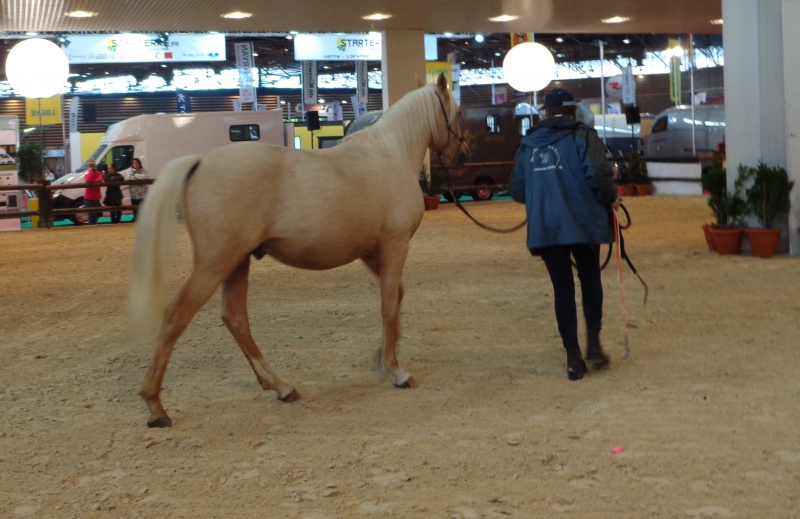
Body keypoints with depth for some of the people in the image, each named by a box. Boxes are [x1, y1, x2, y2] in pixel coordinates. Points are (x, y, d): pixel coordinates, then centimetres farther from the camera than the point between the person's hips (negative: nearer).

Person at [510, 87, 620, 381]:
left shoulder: (528, 145, 10)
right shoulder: (583, 137, -2)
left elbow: (517, 192, 12)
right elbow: (599, 173, -17)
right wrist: (610, 198, 2)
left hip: (544, 227, 2)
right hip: (583, 222, -2)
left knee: (562, 287, 8)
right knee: (590, 279, 18)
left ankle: (573, 356, 6)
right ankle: (593, 342, 8)